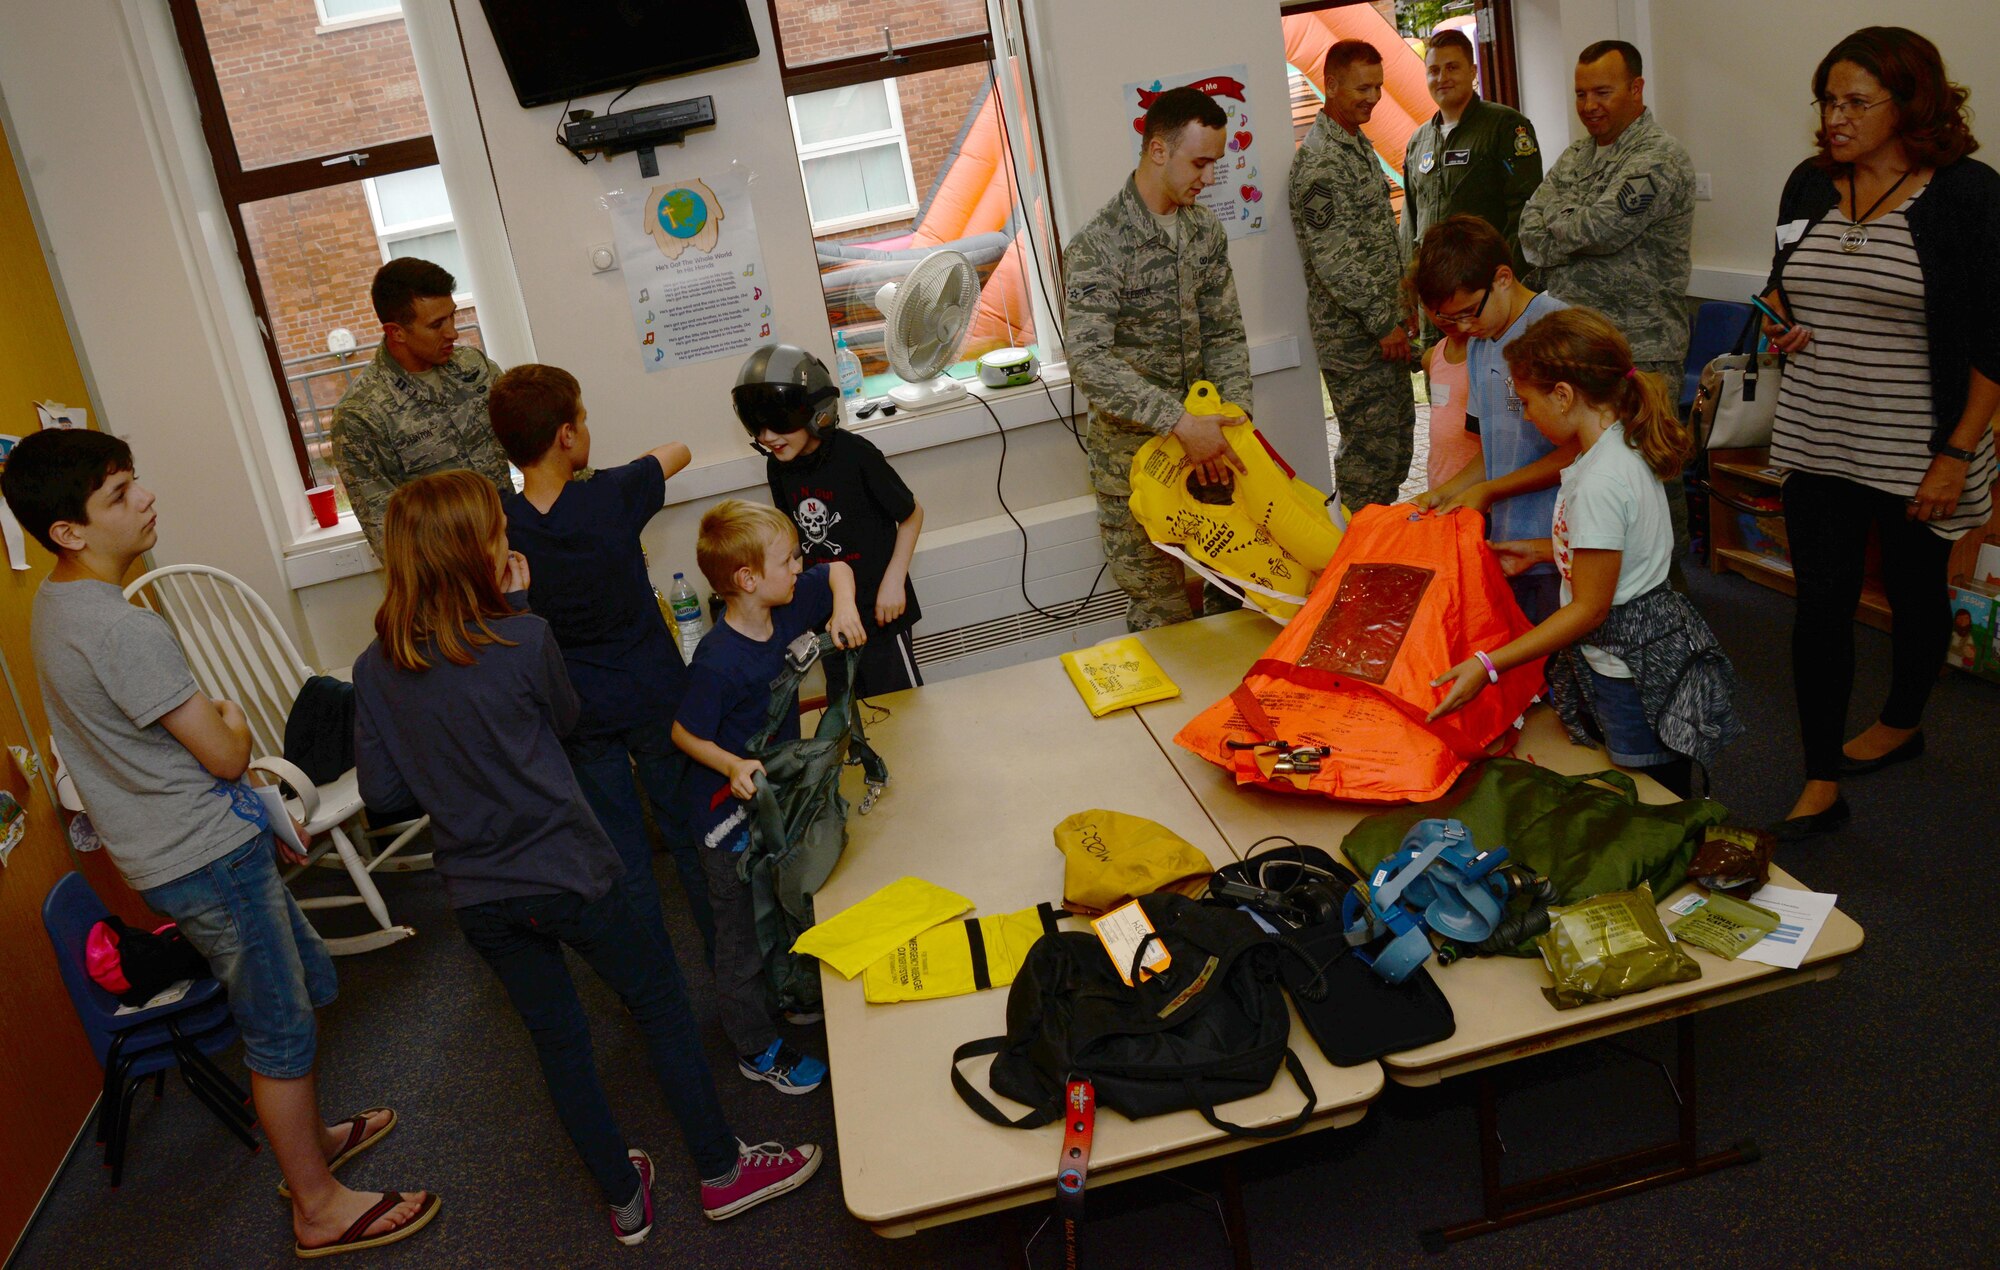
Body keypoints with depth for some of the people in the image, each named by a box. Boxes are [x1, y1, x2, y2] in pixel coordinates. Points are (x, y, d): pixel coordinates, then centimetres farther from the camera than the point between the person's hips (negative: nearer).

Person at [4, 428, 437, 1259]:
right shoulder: (123, 631, -28)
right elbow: (225, 754, -22)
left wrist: (260, 817, 16)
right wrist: (231, 718, 2)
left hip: (177, 846, 10)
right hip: (208, 859, -10)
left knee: (306, 988, 24)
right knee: (281, 1029, 5)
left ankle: (309, 1137, 43)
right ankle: (319, 1208, 20)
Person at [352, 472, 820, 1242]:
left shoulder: (376, 670, -5)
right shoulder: (523, 638, -17)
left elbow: (381, 789, 0)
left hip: (477, 894, 5)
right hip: (562, 870, -4)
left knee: (557, 1040, 17)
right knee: (660, 1003, 13)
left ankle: (624, 1200, 31)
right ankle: (721, 1172, 24)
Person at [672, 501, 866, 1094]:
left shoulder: (787, 606, -11)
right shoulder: (720, 660, -32)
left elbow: (838, 569, 6)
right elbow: (685, 733, -20)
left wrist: (843, 608, -13)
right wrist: (733, 766, -34)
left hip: (776, 788, 8)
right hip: (730, 808, -8)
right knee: (743, 929, 10)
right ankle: (756, 1048, 27)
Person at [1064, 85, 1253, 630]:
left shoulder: (1205, 228, 6)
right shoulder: (1098, 246, -18)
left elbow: (1225, 332, 8)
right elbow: (1089, 361, -28)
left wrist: (1234, 415, -9)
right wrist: (1180, 423, -33)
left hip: (1205, 436, 6)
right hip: (1133, 447, -6)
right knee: (1162, 613, 3)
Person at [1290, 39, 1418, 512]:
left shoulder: (1358, 144, 16)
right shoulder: (1319, 158, -16)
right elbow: (1333, 256, -22)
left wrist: (1399, 308, 19)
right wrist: (1383, 322, -19)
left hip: (1382, 322, 10)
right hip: (1352, 332, -10)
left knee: (1398, 440, 16)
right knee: (1370, 447, -5)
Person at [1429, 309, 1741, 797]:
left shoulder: (1600, 483, -26)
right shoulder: (1625, 445, 4)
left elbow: (1589, 609, -22)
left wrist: (1487, 665, -22)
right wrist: (1541, 550, 21)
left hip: (1633, 670, -10)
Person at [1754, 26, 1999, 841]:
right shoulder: (1810, 183, 3)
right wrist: (1779, 316, -2)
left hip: (1912, 454, -4)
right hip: (1816, 442, 4)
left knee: (1914, 592, 16)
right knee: (1821, 604, 3)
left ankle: (1901, 723, 42)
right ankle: (1821, 788, 10)